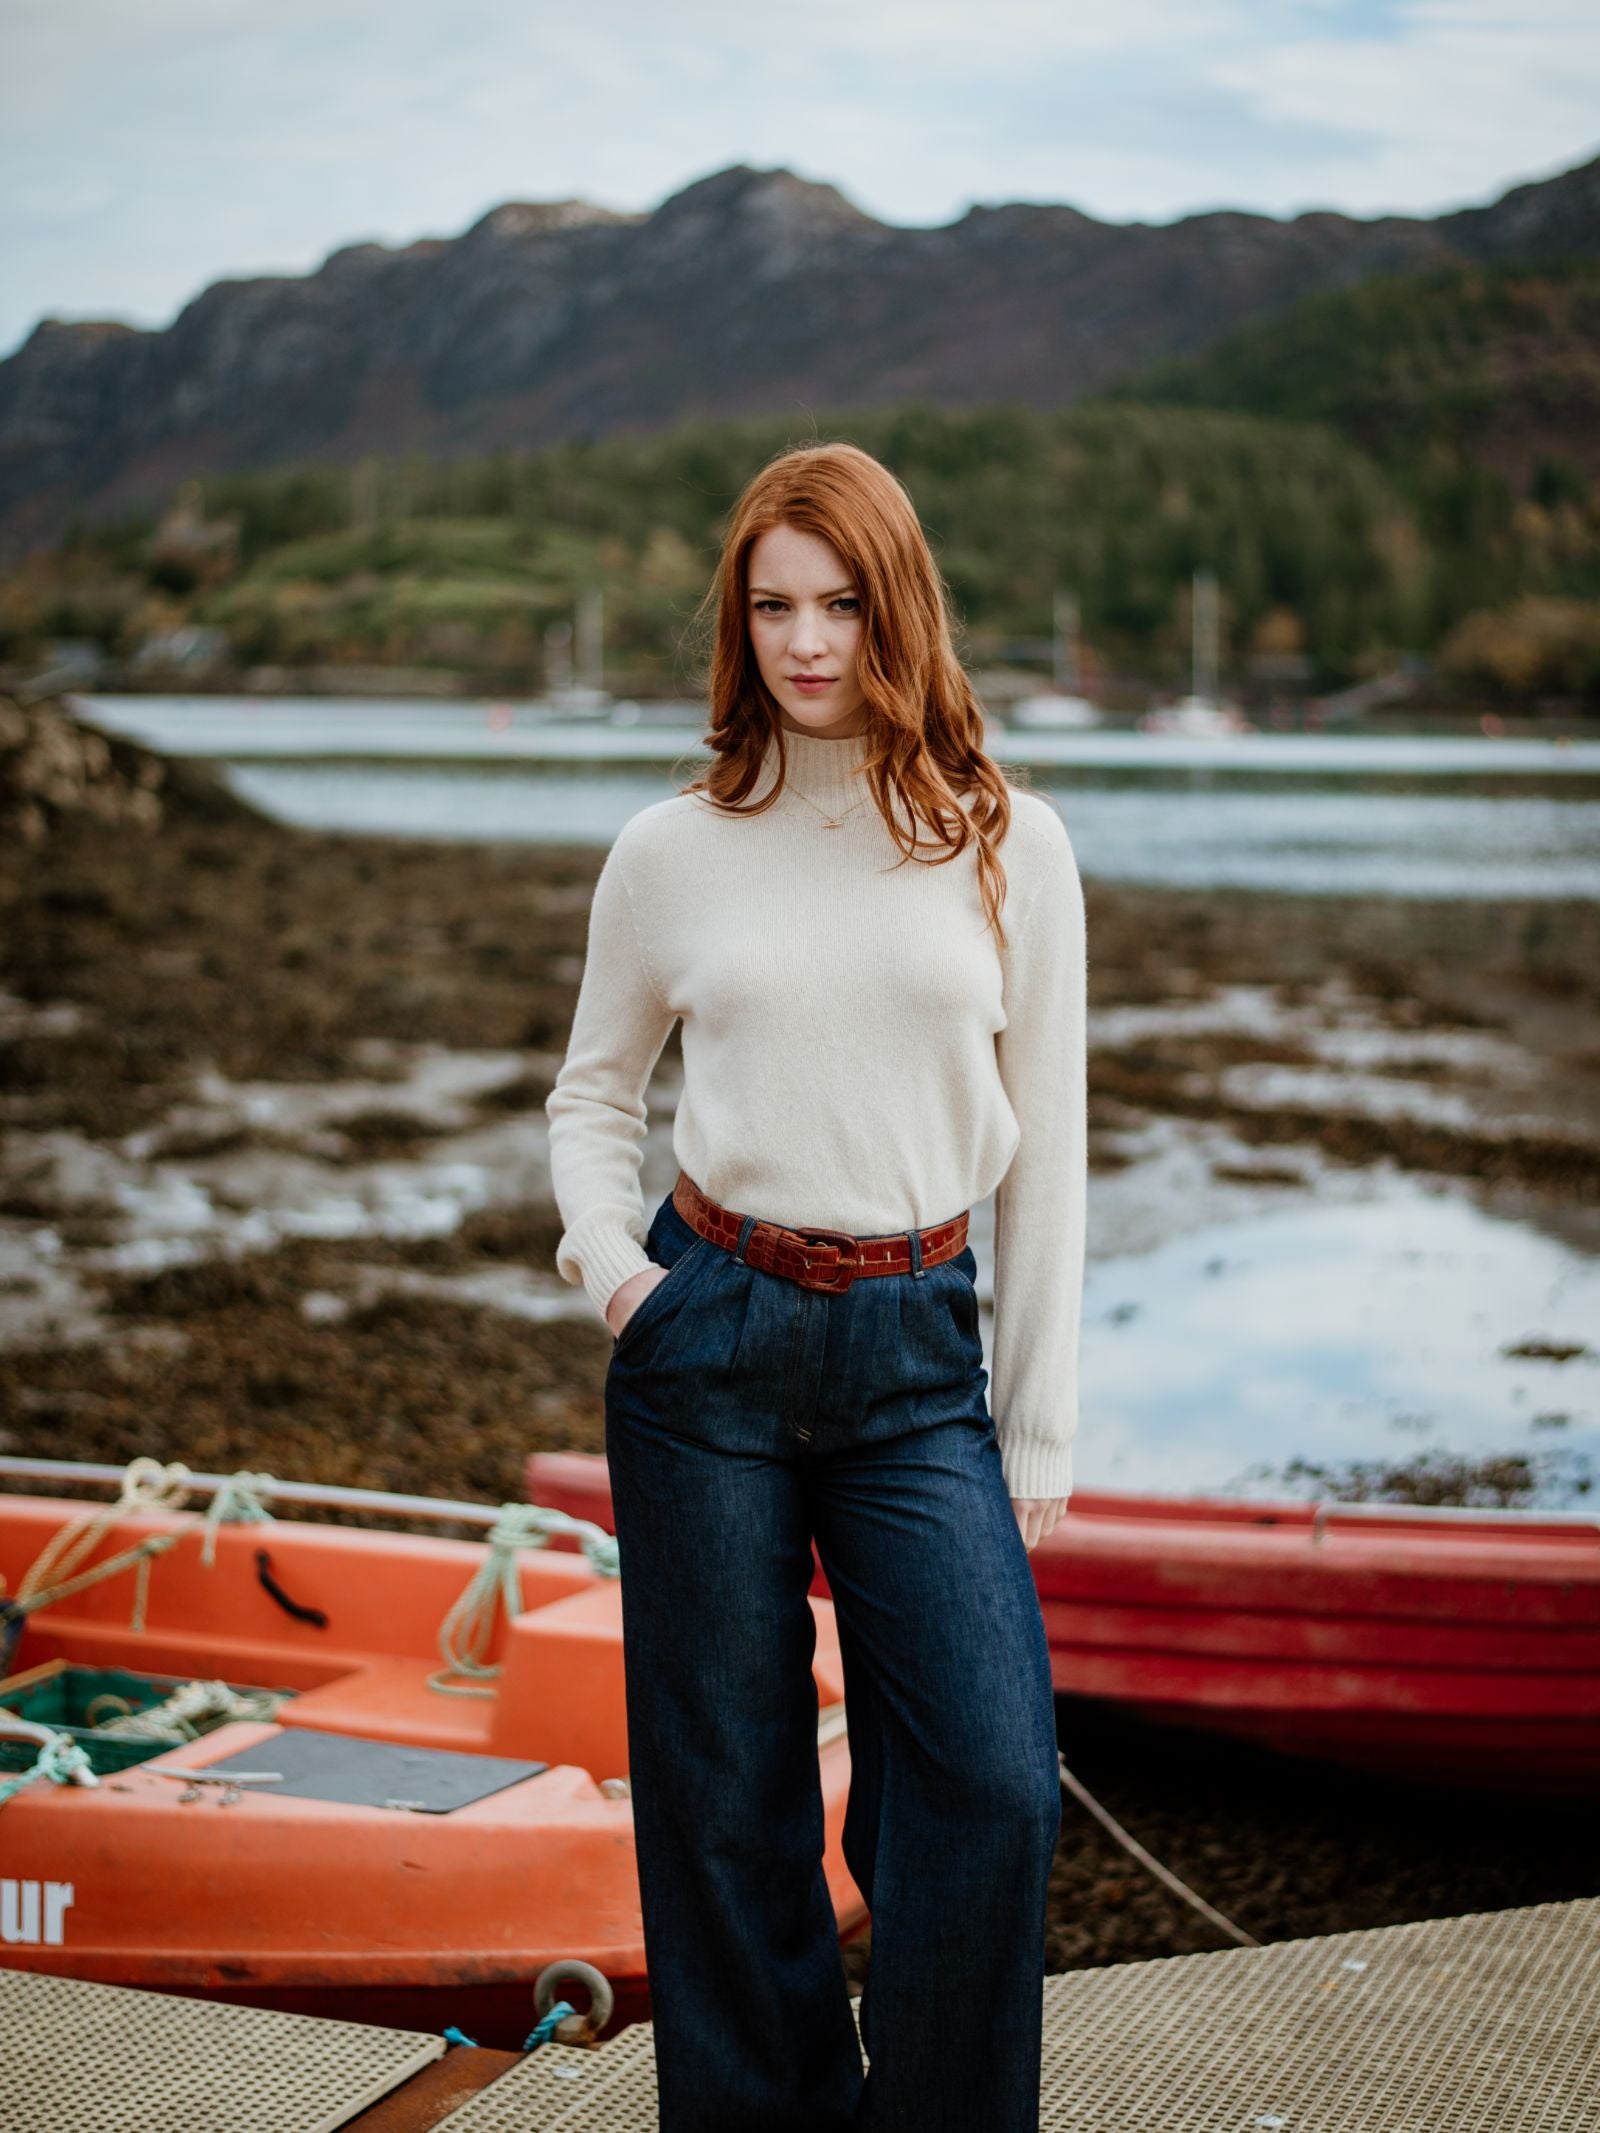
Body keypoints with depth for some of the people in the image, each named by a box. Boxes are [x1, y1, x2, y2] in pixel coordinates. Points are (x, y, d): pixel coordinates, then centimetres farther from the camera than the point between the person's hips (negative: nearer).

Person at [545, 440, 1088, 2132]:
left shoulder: (1008, 846, 3)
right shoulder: (669, 854, 4)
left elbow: (1041, 1149, 5)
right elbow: (593, 1089, 17)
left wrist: (1040, 1434, 4)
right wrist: (603, 1254, -4)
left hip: (917, 1358, 0)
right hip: (709, 1341, 1)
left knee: (993, 1782, -11)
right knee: (724, 1790, 6)